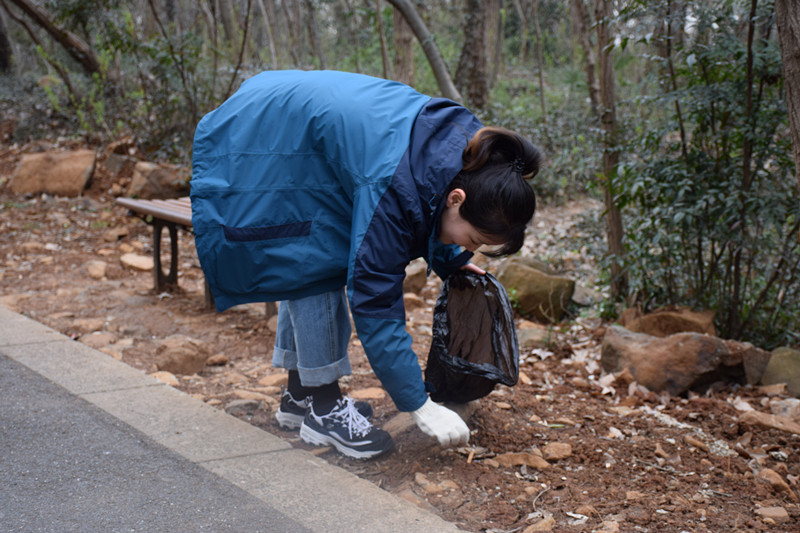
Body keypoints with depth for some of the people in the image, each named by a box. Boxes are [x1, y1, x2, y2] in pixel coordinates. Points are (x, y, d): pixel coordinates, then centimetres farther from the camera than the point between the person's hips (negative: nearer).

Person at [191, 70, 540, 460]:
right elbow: (374, 304, -32)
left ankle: (299, 393, 22)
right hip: (259, 143, -9)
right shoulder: (395, 189, -37)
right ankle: (323, 408, -2)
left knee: (305, 266, 11)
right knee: (315, 265, -12)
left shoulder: (469, 146, -14)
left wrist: (450, 259, 0)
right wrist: (421, 407, -28)